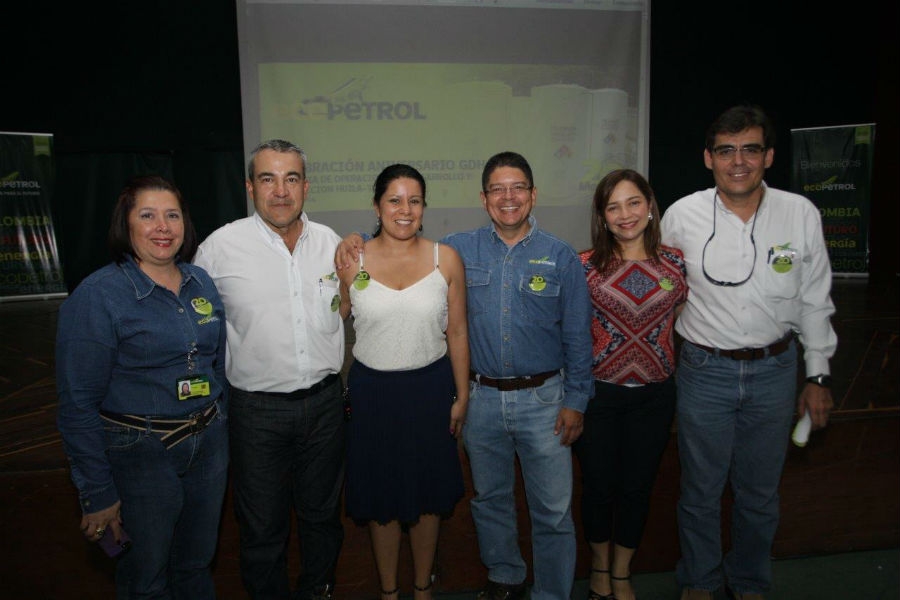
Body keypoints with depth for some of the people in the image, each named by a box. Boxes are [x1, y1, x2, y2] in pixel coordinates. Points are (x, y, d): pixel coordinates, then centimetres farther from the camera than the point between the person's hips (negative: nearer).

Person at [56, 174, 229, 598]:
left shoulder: (201, 282, 3)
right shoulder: (97, 296, -14)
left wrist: (219, 432, 12)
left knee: (197, 565, 22)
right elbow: (78, 403, -14)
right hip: (140, 454, -5)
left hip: (209, 445, 5)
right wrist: (98, 493, -13)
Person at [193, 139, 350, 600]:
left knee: (322, 512, 22)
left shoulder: (329, 241, 1)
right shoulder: (220, 247, -11)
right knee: (262, 526, 14)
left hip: (325, 401, 3)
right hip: (258, 409, -3)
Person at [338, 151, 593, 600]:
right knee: (489, 500, 19)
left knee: (553, 510, 5)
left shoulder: (561, 257, -3)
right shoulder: (460, 250, 1)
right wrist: (357, 240, -5)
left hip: (543, 399, -2)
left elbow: (577, 337, -1)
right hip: (481, 397, 2)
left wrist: (575, 400, -4)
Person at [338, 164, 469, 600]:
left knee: (429, 493, 15)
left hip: (430, 387, 1)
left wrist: (461, 397, 0)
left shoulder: (446, 259, -4)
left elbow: (457, 333, 0)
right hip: (371, 390, 0)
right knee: (380, 495, 14)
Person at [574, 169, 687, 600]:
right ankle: (599, 566, 39)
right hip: (598, 391, -2)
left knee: (637, 487, 14)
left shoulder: (675, 262, 0)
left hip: (654, 395, 2)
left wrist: (680, 377, 5)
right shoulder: (584, 266, -6)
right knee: (598, 486, 12)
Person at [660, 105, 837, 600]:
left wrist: (818, 375, 6)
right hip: (705, 369, -1)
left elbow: (814, 301, 4)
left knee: (760, 494, 17)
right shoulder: (682, 216, -9)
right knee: (700, 491, 13)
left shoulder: (801, 214, -6)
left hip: (774, 370, 2)